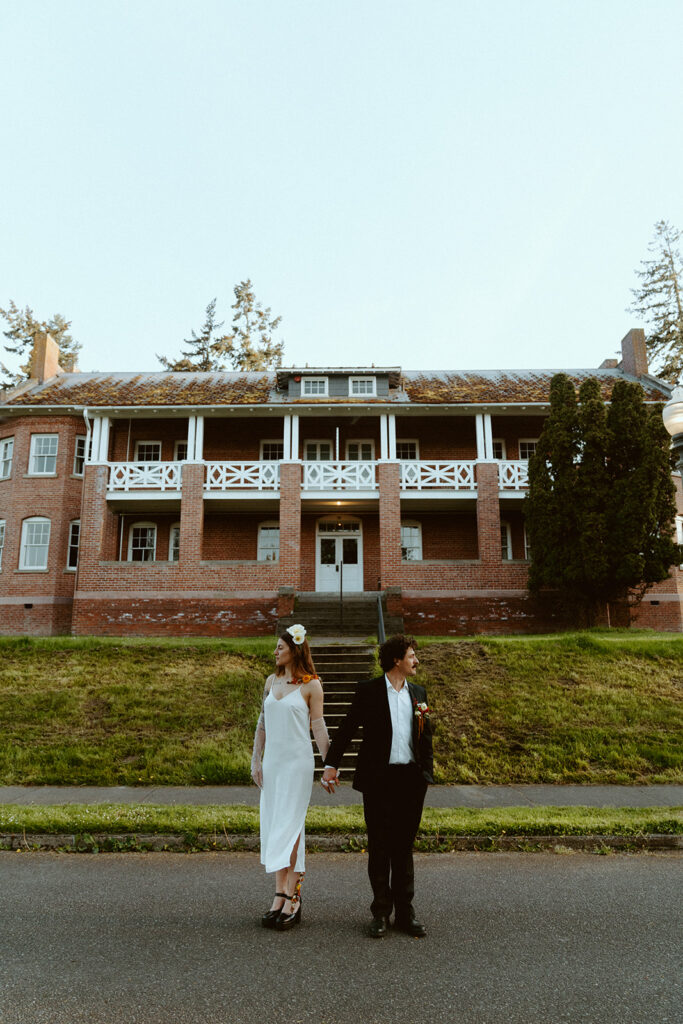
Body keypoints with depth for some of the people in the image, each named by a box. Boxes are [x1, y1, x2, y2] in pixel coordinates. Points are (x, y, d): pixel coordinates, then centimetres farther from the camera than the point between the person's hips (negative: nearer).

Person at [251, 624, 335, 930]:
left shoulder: (311, 685, -6)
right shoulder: (271, 681, 9)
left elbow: (318, 726, -5)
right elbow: (262, 722, 13)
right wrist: (256, 759, 9)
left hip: (297, 761, -6)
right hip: (273, 761, 6)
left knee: (288, 825, -6)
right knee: (274, 825, 7)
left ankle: (285, 897, 3)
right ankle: (289, 896, 17)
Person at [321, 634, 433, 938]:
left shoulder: (418, 693, 9)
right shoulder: (368, 691, -5)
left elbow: (425, 733, 16)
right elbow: (347, 729, -1)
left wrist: (428, 768, 8)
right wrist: (331, 764, -3)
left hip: (412, 779, 3)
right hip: (379, 779, -3)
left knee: (404, 847, 13)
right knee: (379, 848, 7)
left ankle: (405, 912, 25)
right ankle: (381, 912, 22)